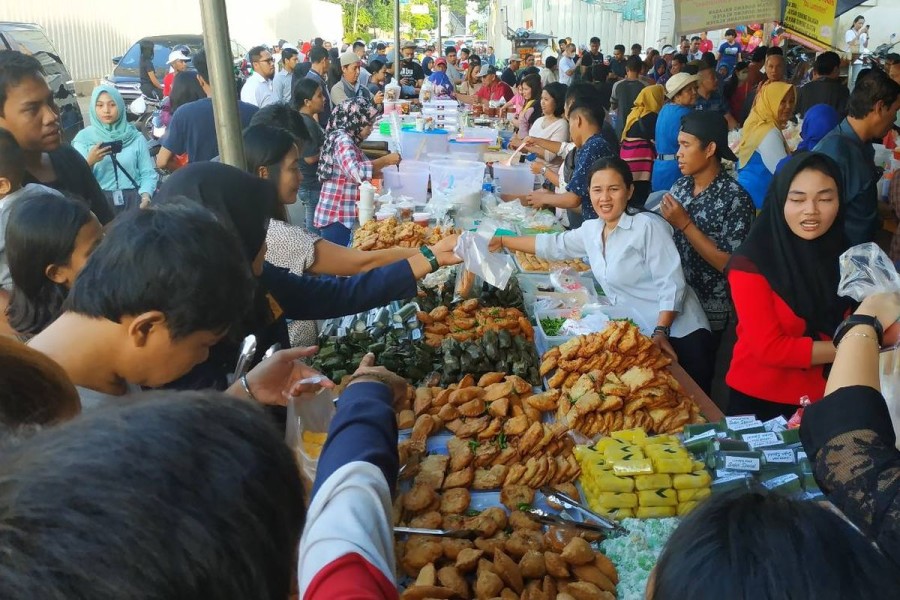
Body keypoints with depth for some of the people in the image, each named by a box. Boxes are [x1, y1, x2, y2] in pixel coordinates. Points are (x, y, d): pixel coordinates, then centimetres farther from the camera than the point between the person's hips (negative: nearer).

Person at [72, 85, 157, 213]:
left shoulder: (135, 137, 9)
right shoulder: (84, 137, 6)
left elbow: (148, 172, 4)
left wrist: (146, 194, -14)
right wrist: (88, 162, -19)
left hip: (133, 197, 1)